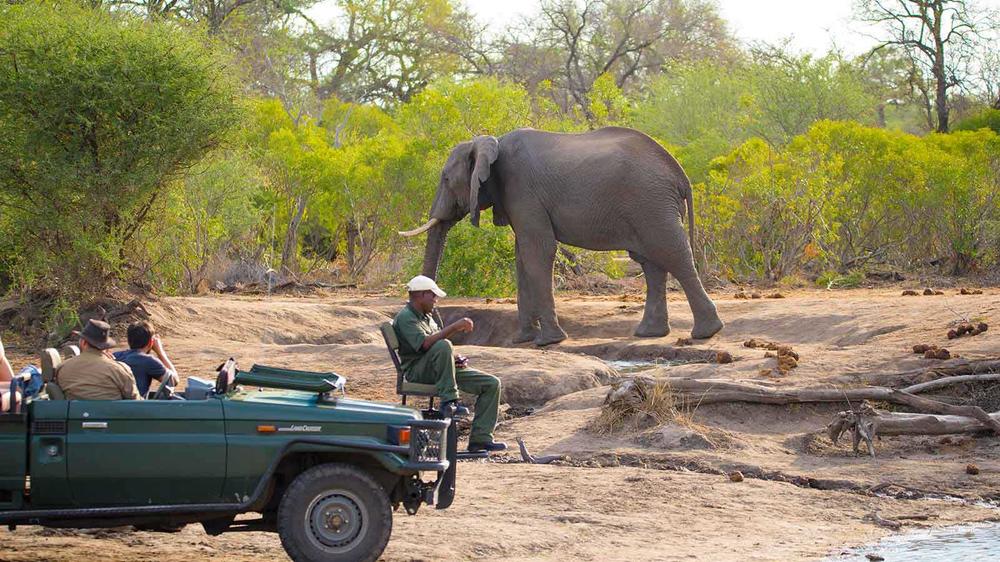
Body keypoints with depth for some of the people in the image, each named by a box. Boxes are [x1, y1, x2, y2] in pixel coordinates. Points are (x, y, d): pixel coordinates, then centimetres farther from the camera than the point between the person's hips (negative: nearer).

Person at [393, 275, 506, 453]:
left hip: (437, 370, 9)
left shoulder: (427, 316, 20)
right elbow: (425, 343, -27)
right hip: (417, 372, -9)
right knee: (443, 346, -39)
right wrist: (455, 327, -26)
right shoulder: (405, 317, -11)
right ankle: (449, 401, -31)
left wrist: (455, 359, 6)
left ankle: (480, 439, -7)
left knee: (492, 384, -3)